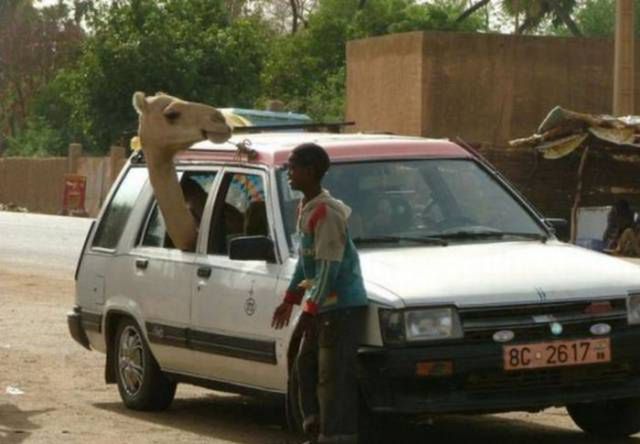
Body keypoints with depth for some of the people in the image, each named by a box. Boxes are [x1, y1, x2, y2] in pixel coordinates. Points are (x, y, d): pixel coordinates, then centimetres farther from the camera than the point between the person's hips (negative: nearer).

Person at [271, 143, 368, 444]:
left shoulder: (327, 213, -19)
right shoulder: (305, 209, 12)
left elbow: (330, 267, -21)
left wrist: (310, 308, -21)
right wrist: (290, 299, 22)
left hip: (342, 305, -10)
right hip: (323, 307, 10)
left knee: (334, 376, -8)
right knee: (306, 364, 15)